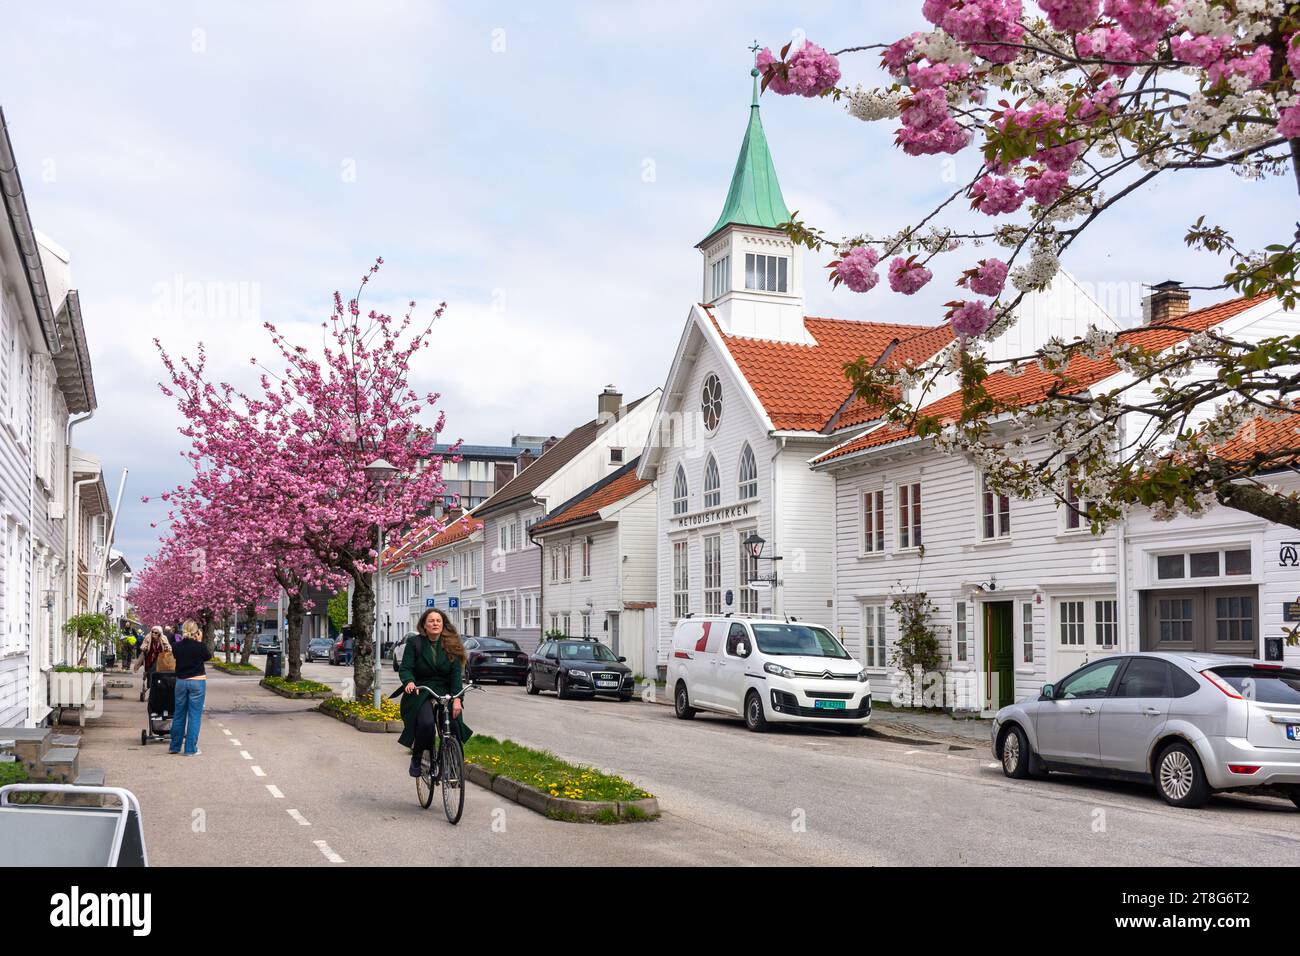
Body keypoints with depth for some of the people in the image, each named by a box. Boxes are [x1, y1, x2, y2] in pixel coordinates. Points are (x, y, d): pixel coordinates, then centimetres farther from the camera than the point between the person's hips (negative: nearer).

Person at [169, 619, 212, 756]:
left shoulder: (177, 646, -6)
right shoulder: (199, 646, -14)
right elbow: (208, 656, 3)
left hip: (181, 682, 4)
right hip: (197, 682, -4)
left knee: (178, 715, 15)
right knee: (194, 716, 2)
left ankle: (175, 746, 24)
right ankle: (190, 749, 1)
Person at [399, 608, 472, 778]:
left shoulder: (451, 644, 4)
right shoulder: (414, 643, 1)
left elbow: (456, 672, -4)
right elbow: (405, 668, -6)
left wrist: (457, 698, -17)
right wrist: (409, 681, -30)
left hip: (444, 693, 2)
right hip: (420, 693, -2)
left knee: (454, 726, -18)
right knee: (426, 723, -29)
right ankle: (416, 759, -2)